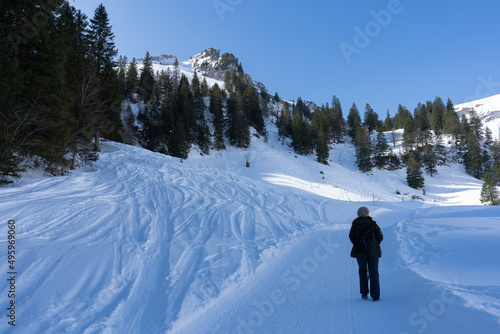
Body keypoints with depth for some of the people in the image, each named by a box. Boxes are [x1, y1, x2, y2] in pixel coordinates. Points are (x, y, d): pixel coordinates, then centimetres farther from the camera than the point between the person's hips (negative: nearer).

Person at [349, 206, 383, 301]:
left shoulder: (355, 224, -4)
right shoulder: (373, 224, -6)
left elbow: (351, 237, 1)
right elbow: (380, 237, -1)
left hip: (360, 251, 1)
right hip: (373, 251, -1)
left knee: (362, 271, 16)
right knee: (374, 272, 7)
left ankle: (364, 293, 13)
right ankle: (375, 296, 7)